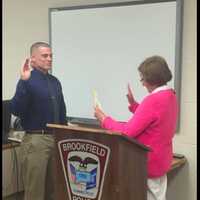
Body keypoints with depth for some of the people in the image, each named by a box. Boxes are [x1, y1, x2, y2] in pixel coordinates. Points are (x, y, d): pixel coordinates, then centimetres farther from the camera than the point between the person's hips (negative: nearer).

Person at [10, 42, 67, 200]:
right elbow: (16, 110, -23)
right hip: (36, 140, -7)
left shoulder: (55, 82, 11)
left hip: (56, 138, 7)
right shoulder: (28, 80, -10)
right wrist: (24, 82, -29)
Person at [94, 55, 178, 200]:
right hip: (160, 161, 9)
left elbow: (127, 132, -24)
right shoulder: (171, 96, 5)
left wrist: (104, 119, -11)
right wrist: (133, 104, 9)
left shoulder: (153, 100, -25)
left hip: (149, 164, -9)